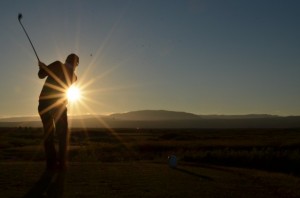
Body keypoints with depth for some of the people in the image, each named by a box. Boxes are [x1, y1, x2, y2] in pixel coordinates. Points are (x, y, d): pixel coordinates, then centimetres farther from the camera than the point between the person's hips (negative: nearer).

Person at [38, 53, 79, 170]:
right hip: (59, 105, 0)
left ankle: (51, 163, 3)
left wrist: (42, 67, 21)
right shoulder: (73, 76, 6)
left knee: (48, 133, 8)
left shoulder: (57, 65, -2)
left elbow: (41, 75, -1)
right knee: (62, 133, 10)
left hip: (44, 103, 0)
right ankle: (61, 162, 0)